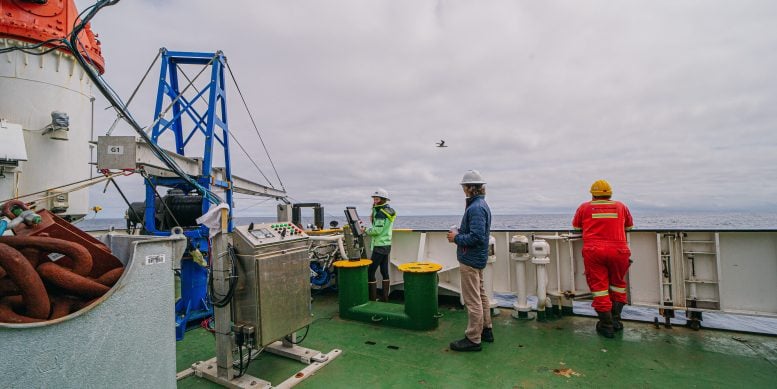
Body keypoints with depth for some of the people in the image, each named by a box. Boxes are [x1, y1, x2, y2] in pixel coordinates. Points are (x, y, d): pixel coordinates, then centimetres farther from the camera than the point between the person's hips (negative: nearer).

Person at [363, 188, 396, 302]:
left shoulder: (380, 212, -17)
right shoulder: (389, 210, 13)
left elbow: (377, 230, -22)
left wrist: (365, 230, -8)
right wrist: (373, 219, 3)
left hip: (379, 246, -10)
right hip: (386, 244, 10)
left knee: (370, 271, -5)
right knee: (384, 271, 13)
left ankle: (372, 298, -3)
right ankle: (385, 297, 19)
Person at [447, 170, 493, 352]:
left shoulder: (475, 208, -22)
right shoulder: (482, 204, 10)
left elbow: (476, 237, -28)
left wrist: (457, 238, -16)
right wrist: (459, 232, 5)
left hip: (470, 260, -11)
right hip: (478, 258, 11)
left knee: (472, 300, -1)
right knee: (481, 295, 20)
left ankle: (473, 339, 9)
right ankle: (486, 330, 34)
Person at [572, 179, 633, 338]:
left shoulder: (584, 207, 9)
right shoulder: (621, 206, 13)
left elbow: (576, 227, 19)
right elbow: (629, 226, 24)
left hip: (593, 251, -2)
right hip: (619, 251, 2)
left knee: (599, 287, 5)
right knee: (618, 284, 21)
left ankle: (607, 326, 10)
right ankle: (615, 319, 22)